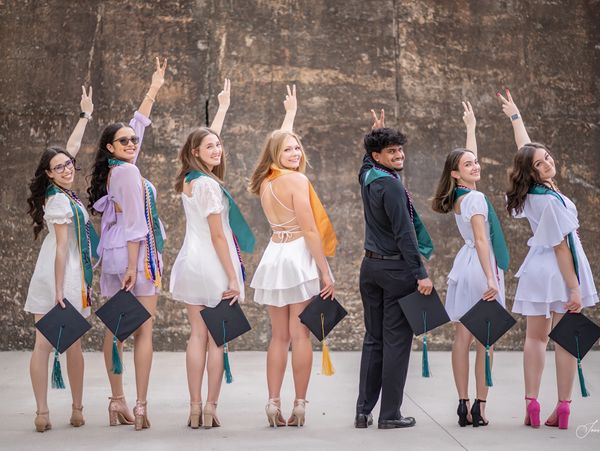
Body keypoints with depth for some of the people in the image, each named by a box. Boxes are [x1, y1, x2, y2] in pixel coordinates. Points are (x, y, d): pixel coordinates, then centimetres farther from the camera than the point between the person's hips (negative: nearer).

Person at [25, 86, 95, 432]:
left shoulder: (61, 193, 10)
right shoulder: (60, 200, -13)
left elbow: (71, 149, 24)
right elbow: (62, 248, -16)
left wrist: (86, 115, 33)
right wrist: (60, 291, -18)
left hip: (60, 275, 7)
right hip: (63, 276, -7)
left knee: (43, 344, 0)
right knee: (73, 345, 4)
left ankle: (43, 412, 1)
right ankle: (78, 410, 15)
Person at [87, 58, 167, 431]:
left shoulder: (113, 170, 14)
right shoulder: (128, 172, -10)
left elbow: (138, 124, 25)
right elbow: (134, 223, -15)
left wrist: (154, 89, 32)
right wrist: (133, 266, -18)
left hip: (113, 258, 8)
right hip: (136, 253, -8)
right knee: (144, 330, -6)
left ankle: (118, 402, 13)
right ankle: (141, 407, -8)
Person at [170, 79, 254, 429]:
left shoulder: (189, 179, 10)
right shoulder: (208, 184, -14)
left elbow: (208, 138, 27)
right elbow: (218, 236, -15)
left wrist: (223, 107, 40)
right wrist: (233, 279, -12)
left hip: (190, 265, 8)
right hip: (213, 266, -8)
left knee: (198, 337, 8)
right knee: (216, 340, 1)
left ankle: (195, 409, 9)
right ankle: (211, 407, 5)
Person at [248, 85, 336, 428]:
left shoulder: (266, 181, 11)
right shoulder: (296, 180, -11)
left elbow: (280, 142, 31)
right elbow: (310, 230, -14)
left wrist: (290, 113, 45)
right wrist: (325, 272, -12)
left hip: (274, 256, 7)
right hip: (299, 257, -7)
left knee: (279, 336, 10)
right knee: (300, 335, -2)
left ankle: (274, 405, 8)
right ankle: (299, 406, 2)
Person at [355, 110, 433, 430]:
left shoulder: (366, 176, 8)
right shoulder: (391, 186, -15)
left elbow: (368, 158, 35)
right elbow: (404, 233, -18)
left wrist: (376, 132, 30)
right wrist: (420, 273, -17)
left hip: (370, 266, 8)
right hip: (396, 268, -8)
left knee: (373, 339, 12)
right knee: (396, 341, -2)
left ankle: (363, 411, 13)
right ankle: (390, 415, 2)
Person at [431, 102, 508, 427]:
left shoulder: (459, 196, 11)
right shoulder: (475, 198, -13)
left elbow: (469, 157, 28)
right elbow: (481, 241, -19)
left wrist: (471, 127, 37)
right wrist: (491, 279, -22)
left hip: (464, 267, 8)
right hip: (480, 268, -8)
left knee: (462, 338, 5)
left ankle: (463, 405, 7)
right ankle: (479, 408, -2)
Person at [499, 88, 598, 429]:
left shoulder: (531, 193, 1)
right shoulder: (548, 201, -20)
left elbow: (526, 148, 17)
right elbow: (560, 248, -19)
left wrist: (515, 116, 30)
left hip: (539, 270, 7)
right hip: (559, 270, -7)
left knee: (536, 336, 8)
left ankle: (532, 404, 2)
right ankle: (564, 407, -2)